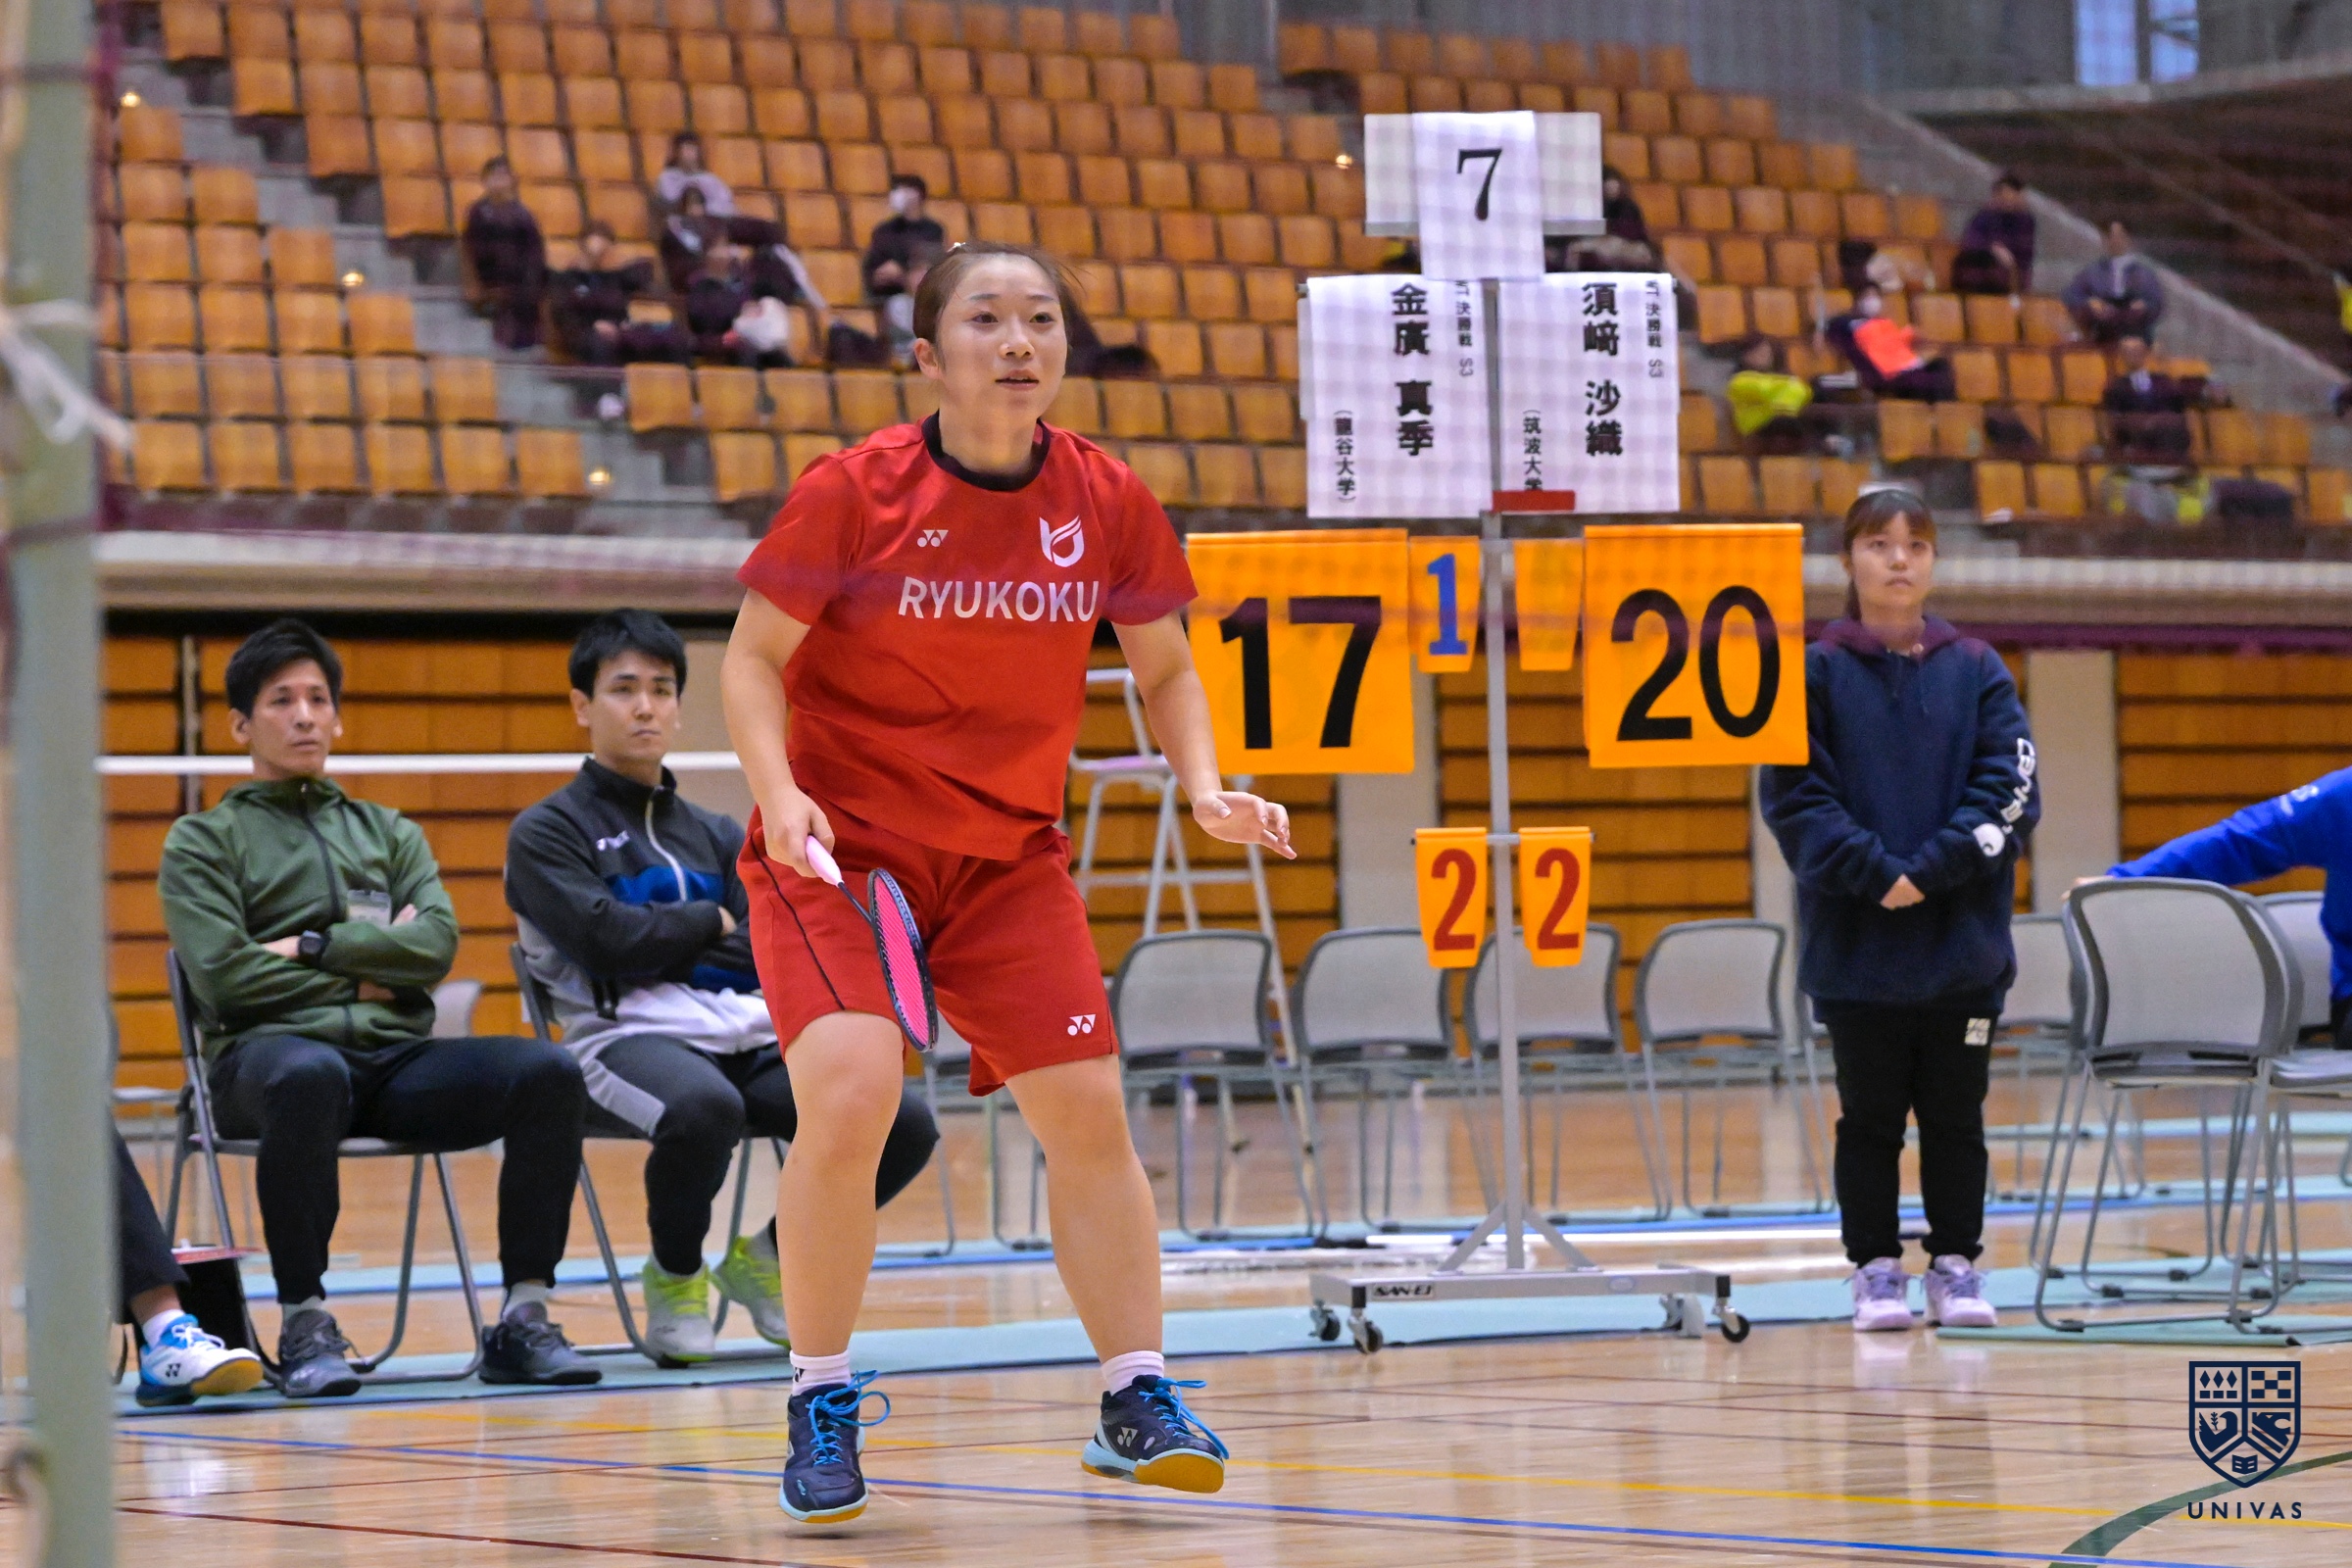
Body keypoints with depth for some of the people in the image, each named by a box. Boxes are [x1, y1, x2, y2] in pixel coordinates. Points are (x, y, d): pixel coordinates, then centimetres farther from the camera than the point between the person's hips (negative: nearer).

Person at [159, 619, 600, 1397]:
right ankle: (304, 1326, -35)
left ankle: (523, 1318, -23)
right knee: (310, 1078, -43)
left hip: (397, 1056, 4)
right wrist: (365, 979, 2)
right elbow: (224, 975, -2)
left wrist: (314, 946, -2)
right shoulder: (203, 839, 14)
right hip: (269, 1050, -4)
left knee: (549, 1072, -24)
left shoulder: (390, 832, 27)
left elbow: (435, 945, 7)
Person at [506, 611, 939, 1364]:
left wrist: (663, 938, -6)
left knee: (903, 1121, -21)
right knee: (703, 1108, -42)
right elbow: (611, 940, -7)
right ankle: (674, 1276, -8)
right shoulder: (545, 833, 10)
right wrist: (712, 922, 8)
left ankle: (769, 1257, 7)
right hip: (629, 1036, -5)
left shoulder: (718, 837, 25)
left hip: (751, 1038, 5)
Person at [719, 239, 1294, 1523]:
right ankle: (820, 1401, -3)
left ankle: (1136, 1399, 13)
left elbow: (1165, 667, 8)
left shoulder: (1106, 503, -6)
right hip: (837, 843, -4)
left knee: (1087, 1110, -2)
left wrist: (1205, 787, -10)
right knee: (849, 1097, -21)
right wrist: (778, 793, -23)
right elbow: (752, 657, -7)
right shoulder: (854, 491, -15)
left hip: (1009, 859, 4)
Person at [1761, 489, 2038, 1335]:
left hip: (1963, 944, 1)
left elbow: (2010, 791, -2)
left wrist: (1931, 872, -14)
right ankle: (1877, 1269, 12)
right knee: (1870, 1117, 5)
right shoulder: (1813, 674, 1)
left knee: (1956, 1115, 6)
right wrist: (1875, 874, -16)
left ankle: (1956, 1264, 14)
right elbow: (1794, 797, -5)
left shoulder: (1977, 671, 5)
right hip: (1857, 944, -1)